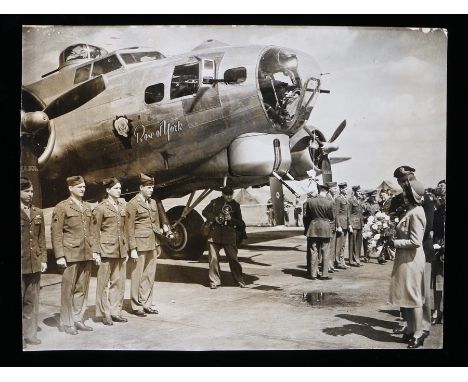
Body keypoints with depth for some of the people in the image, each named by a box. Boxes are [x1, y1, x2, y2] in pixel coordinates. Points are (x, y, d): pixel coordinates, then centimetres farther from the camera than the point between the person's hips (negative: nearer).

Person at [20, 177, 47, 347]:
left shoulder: (38, 213, 12)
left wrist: (43, 259, 9)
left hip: (35, 263, 4)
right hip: (22, 263, -4)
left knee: (32, 301, 9)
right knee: (21, 300, 0)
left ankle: (30, 334, 19)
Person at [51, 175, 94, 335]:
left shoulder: (87, 207, 15)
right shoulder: (62, 207, -3)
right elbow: (56, 233, -6)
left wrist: (94, 251, 13)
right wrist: (59, 256, -11)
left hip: (86, 255, 5)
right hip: (71, 255, -5)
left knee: (82, 289, 9)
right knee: (68, 289, 3)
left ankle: (78, 320, 20)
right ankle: (67, 323, 14)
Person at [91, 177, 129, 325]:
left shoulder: (122, 206, 12)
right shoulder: (101, 207, -6)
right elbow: (95, 231, -5)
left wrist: (126, 249, 15)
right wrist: (96, 252, -9)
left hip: (121, 249, 6)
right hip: (106, 249, -6)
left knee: (119, 282, 9)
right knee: (104, 282, 3)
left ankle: (116, 311, 20)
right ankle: (105, 313, 14)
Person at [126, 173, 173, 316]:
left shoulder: (154, 202, 13)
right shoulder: (133, 204, -6)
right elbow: (130, 228, -7)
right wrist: (132, 249, -11)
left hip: (153, 244, 6)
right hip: (140, 244, -6)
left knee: (150, 275, 10)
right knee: (137, 276, 2)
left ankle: (146, 303, 20)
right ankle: (136, 306, 13)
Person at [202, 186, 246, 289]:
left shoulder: (235, 205, 7)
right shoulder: (215, 202, 2)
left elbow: (240, 222, 8)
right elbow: (205, 212, 10)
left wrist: (231, 219, -11)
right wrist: (214, 218, -5)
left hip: (229, 235, 0)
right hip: (215, 234, 0)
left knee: (233, 258, 2)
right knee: (213, 258, 0)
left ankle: (240, 280, 14)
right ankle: (214, 281, 10)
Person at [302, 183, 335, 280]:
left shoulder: (309, 201, -4)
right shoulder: (329, 202, -9)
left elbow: (305, 216, 2)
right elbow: (332, 218, -1)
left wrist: (306, 227, 13)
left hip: (313, 228, 2)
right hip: (325, 228, -2)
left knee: (313, 251, 8)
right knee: (325, 252, 6)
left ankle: (313, 273, 11)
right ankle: (324, 274, 8)